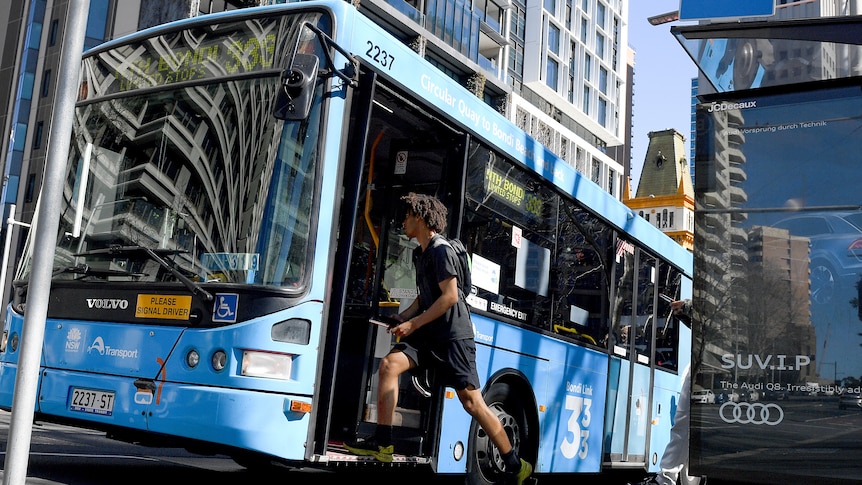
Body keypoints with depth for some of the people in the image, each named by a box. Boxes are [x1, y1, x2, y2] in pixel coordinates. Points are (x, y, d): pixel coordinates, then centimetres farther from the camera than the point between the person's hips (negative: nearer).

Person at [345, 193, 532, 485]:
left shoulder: (441, 250, -12)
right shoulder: (420, 254, 17)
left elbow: (450, 296, -19)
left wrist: (413, 324, -17)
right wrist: (402, 317, 8)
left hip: (453, 336, -9)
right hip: (430, 334, 9)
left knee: (472, 401, -8)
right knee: (389, 365, -11)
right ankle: (382, 444, -9)